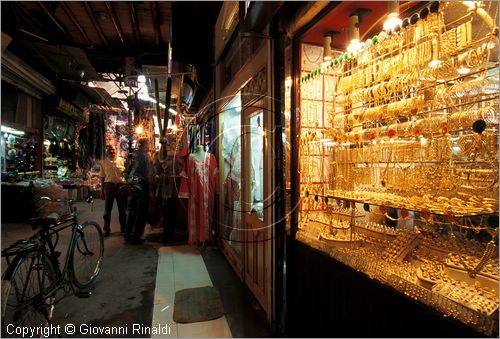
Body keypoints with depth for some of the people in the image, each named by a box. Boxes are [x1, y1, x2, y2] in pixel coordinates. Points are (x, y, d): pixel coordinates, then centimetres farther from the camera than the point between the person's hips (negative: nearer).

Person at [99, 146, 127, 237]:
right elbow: (102, 177, 10)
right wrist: (102, 190, 6)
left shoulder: (121, 160, 4)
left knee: (122, 209, 8)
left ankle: (123, 228, 22)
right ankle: (106, 229, 16)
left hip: (121, 185, 0)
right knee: (107, 209, 5)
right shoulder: (104, 162, 8)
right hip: (109, 185, 1)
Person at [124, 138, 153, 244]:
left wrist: (129, 185, 18)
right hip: (141, 186, -6)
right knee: (141, 213, 2)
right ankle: (135, 237, 5)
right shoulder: (145, 156, -11)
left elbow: (128, 171, 11)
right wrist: (150, 187, -7)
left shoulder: (132, 155, 7)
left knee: (131, 211, 17)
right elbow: (149, 174, -14)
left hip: (131, 186, 7)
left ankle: (127, 235, 25)